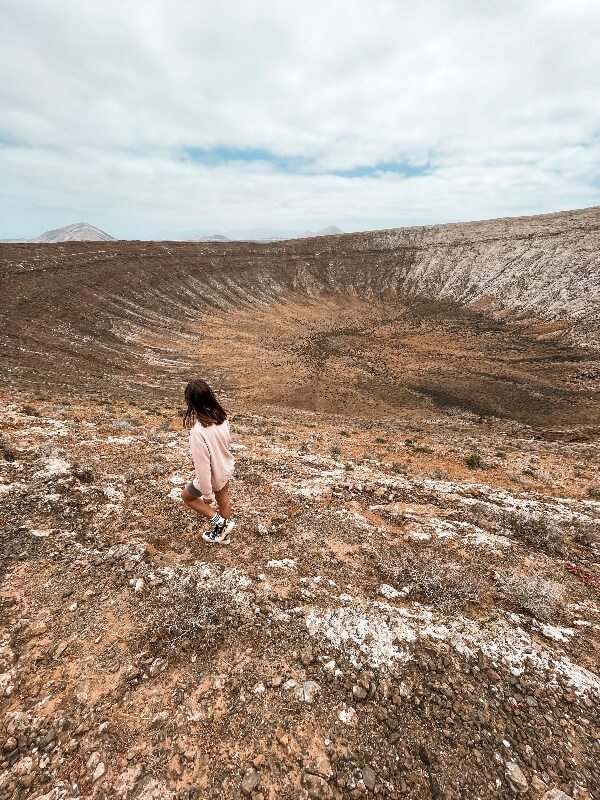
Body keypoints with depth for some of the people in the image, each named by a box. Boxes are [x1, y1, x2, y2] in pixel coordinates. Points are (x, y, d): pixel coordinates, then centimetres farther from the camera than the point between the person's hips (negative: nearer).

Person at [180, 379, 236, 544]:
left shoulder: (198, 431, -37)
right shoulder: (221, 416, -15)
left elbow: (203, 465, -29)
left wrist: (207, 493, -16)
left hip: (214, 474, -7)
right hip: (226, 467, 7)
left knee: (187, 495, 23)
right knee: (223, 501, 28)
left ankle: (220, 522, 22)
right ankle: (223, 533, 52)